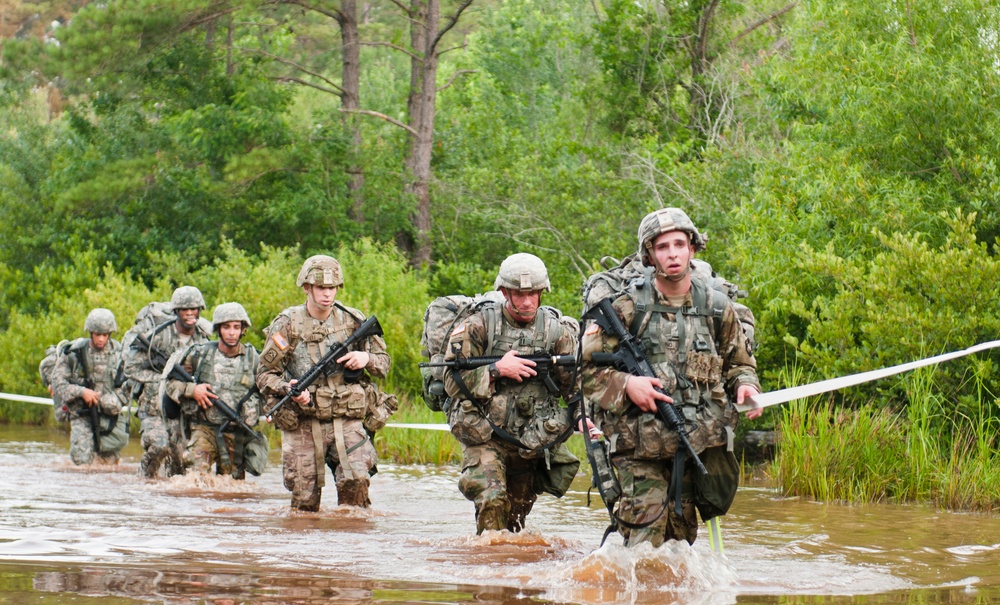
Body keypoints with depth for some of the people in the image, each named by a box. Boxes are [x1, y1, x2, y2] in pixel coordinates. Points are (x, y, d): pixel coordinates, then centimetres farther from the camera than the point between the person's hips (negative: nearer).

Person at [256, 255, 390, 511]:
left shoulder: (353, 321, 6)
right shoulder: (287, 324, 0)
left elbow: (384, 364, 15)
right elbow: (265, 374, 1)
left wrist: (367, 358, -8)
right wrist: (287, 388, -20)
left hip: (347, 422, 1)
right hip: (303, 424, -1)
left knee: (355, 480, -21)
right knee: (305, 501, 1)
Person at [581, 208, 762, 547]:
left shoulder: (716, 308, 9)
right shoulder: (628, 308, 0)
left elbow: (740, 362, 23)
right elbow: (587, 367, 2)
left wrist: (745, 385, 0)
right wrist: (625, 384, -14)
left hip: (699, 442, 3)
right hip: (640, 444, -2)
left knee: (682, 536, 3)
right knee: (645, 542, -12)